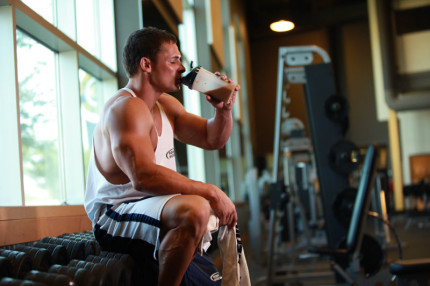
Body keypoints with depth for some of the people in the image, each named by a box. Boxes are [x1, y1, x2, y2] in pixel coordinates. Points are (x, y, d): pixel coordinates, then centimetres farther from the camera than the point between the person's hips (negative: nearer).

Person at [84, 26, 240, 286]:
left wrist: (224, 109, -4)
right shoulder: (126, 107, -19)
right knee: (195, 209, -36)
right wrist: (211, 192, -29)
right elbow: (144, 177, -32)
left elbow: (211, 139, 17)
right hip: (115, 215, -10)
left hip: (153, 204, 10)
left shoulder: (165, 104, 13)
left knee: (226, 215, 22)